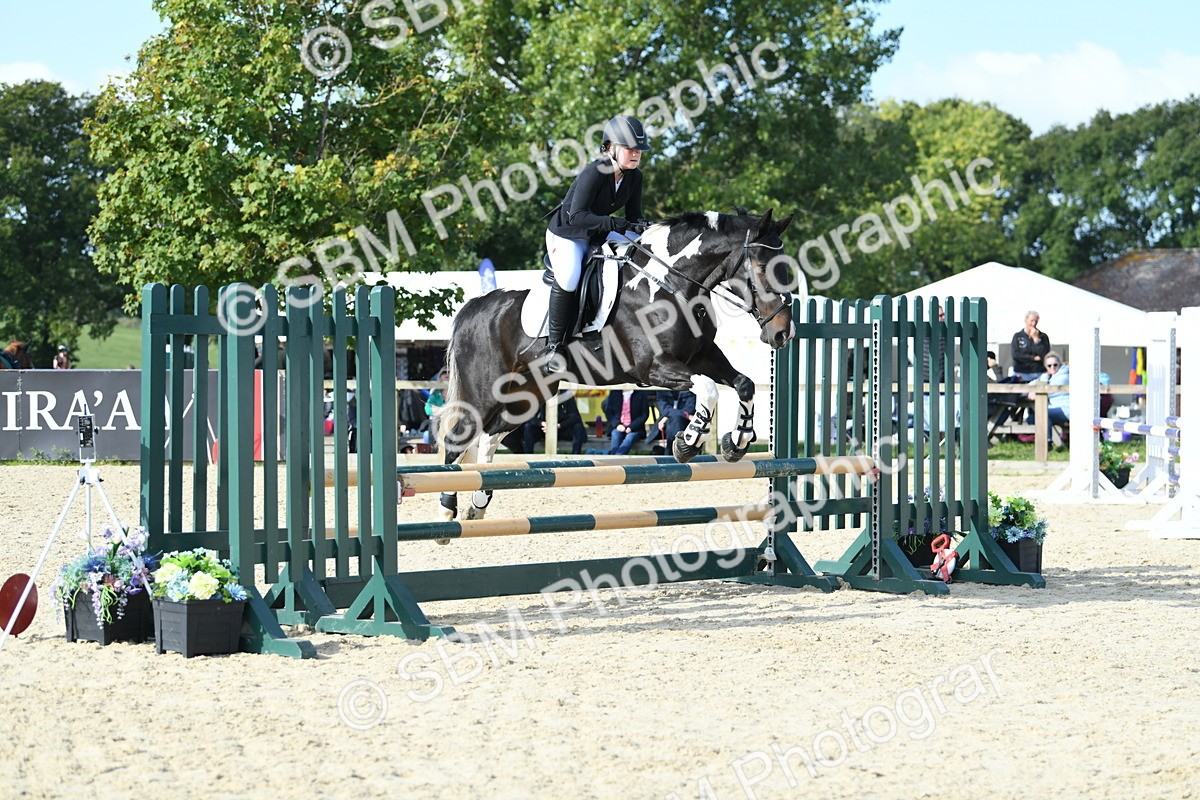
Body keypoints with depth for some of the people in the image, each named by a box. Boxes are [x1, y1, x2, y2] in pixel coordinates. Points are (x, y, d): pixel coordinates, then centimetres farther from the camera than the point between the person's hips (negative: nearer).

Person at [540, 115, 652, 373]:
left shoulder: (634, 177, -5)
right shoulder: (594, 173, -28)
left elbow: (633, 215, 4)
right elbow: (577, 216, -34)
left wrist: (640, 226, -20)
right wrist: (614, 223, -42)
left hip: (597, 235, 8)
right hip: (566, 233, -8)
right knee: (569, 279, -34)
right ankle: (552, 346, -23)